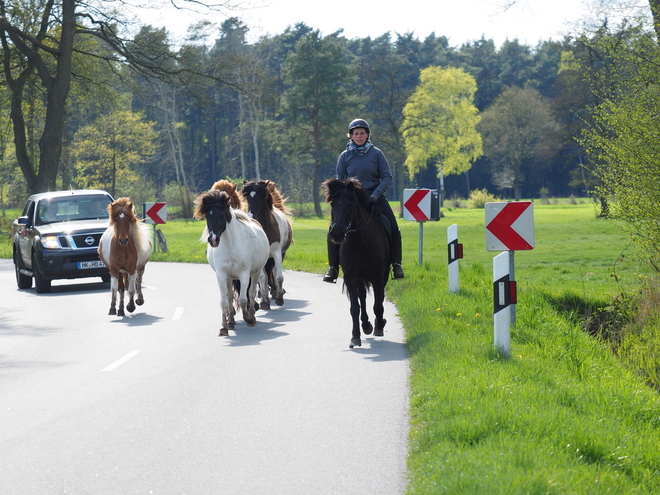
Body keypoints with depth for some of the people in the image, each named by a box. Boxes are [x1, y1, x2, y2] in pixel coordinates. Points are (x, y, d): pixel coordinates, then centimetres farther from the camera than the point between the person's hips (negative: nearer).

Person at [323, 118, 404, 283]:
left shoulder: (376, 154, -1)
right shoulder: (345, 156, 2)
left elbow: (387, 177, -3)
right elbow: (340, 181, 6)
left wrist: (376, 194, -17)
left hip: (374, 197, -1)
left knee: (393, 229, -17)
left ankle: (396, 265, -4)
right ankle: (333, 267, -6)